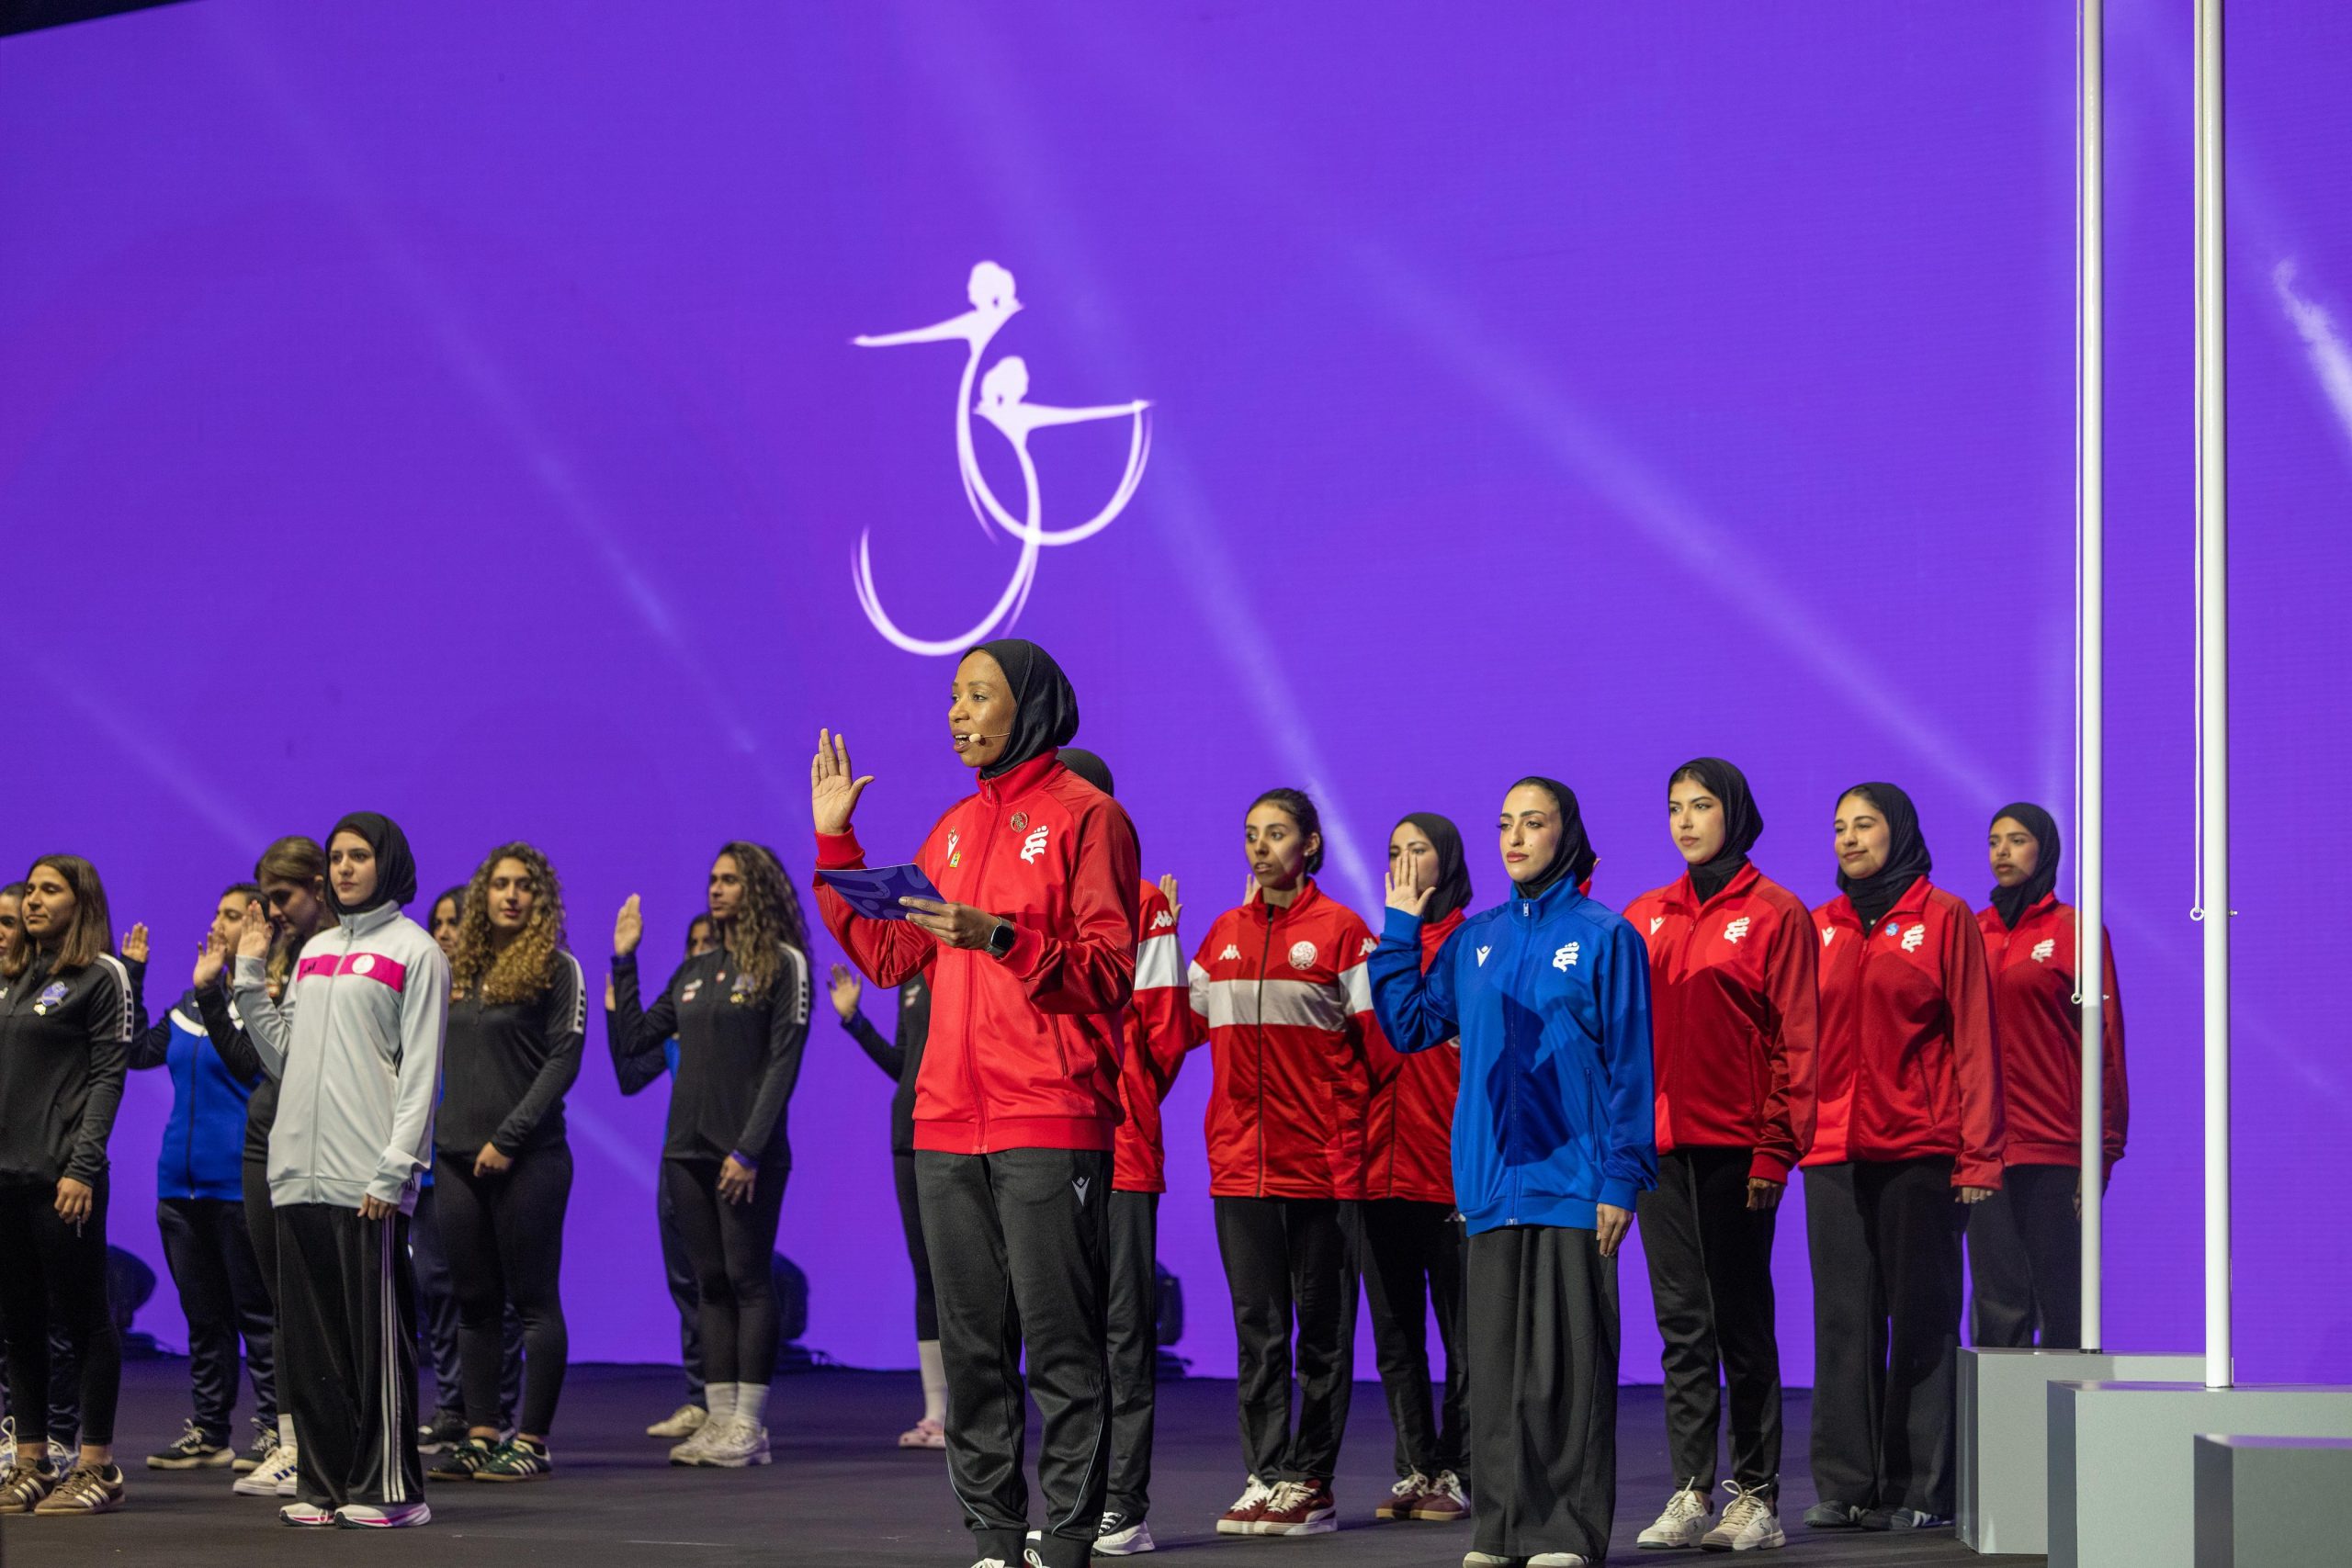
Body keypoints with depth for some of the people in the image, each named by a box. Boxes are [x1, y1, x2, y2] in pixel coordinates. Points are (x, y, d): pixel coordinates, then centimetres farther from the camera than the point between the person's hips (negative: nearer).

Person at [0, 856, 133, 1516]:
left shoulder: (100, 976, -3)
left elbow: (107, 1076, -9)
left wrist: (82, 1166, -16)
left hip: (63, 1175, -7)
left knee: (83, 1314, -3)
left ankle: (97, 1467, 1)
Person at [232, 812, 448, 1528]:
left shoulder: (413, 951, 0)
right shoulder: (314, 952, 19)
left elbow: (420, 1071, -7)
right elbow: (284, 1057, 18)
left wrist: (394, 1169, -14)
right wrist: (250, 981, 12)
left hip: (369, 1180, -6)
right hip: (299, 1173, 6)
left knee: (377, 1336, -5)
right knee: (309, 1342, 6)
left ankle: (390, 1488, 0)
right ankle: (325, 1484, 11)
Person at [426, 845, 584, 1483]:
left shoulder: (557, 969, -2)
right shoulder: (459, 970, 14)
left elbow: (563, 1061, -9)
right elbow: (439, 1061, 18)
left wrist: (509, 1137, -15)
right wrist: (432, 1136, 8)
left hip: (528, 1159, -6)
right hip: (458, 1155, 6)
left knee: (533, 1301, -3)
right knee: (476, 1303, 7)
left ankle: (532, 1441, -1)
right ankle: (480, 1436, 11)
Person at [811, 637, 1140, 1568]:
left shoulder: (1084, 814, -3)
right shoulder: (956, 827, 19)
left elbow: (1108, 968, -9)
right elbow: (892, 956, 19)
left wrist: (998, 935, -20)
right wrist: (834, 843, 16)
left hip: (1051, 1124, -7)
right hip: (948, 1123, 7)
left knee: (1059, 1342, -7)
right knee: (971, 1342, 7)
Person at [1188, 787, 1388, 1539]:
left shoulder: (1340, 931, -2)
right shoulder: (1224, 934, 13)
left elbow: (1379, 1039, -4)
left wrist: (1355, 1129, -8)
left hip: (1321, 1162, -4)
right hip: (1240, 1160, 4)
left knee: (1323, 1326, 2)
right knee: (1257, 1325, 4)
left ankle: (1311, 1482, 6)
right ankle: (1265, 1477, 7)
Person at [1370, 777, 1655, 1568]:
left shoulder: (1604, 936, 0)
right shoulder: (1475, 938, 14)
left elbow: (1630, 1064, -2)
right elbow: (1410, 1024, 16)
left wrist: (1622, 1176, -9)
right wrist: (1399, 930, 10)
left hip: (1570, 1180, -5)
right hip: (1491, 1180, 5)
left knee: (1566, 1358, -4)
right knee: (1495, 1354, 6)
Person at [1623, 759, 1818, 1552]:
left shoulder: (1775, 914, -1)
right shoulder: (1644, 918, 12)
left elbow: (1795, 1039, -4)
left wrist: (1775, 1149, -10)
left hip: (1735, 1149, -4)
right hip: (1659, 1147, 4)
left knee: (1742, 1321, -1)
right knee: (1682, 1322, 5)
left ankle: (1756, 1495, 4)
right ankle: (1691, 1493, 7)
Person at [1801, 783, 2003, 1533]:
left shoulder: (1944, 919, 2)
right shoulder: (1820, 928, 14)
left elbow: (1973, 1040, -1)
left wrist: (1978, 1153, -8)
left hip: (1920, 1149, -4)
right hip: (1834, 1153, 4)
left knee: (1921, 1319, -1)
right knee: (1843, 1319, 4)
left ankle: (1918, 1490, 1)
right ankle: (1843, 1484, 7)